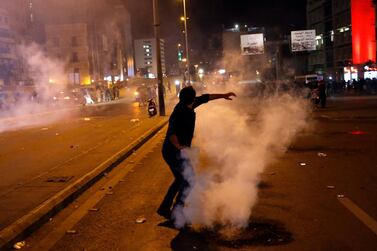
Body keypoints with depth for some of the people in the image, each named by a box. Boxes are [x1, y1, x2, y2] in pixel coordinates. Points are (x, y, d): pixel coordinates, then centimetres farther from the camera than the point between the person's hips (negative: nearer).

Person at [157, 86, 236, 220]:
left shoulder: (186, 106, 0)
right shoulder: (180, 113, -26)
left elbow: (204, 98, 14)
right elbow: (172, 133, -41)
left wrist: (222, 95, 21)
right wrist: (178, 145, -58)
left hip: (173, 151, 9)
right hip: (174, 152, -9)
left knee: (181, 180, 19)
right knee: (188, 180, 0)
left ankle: (164, 208, 25)